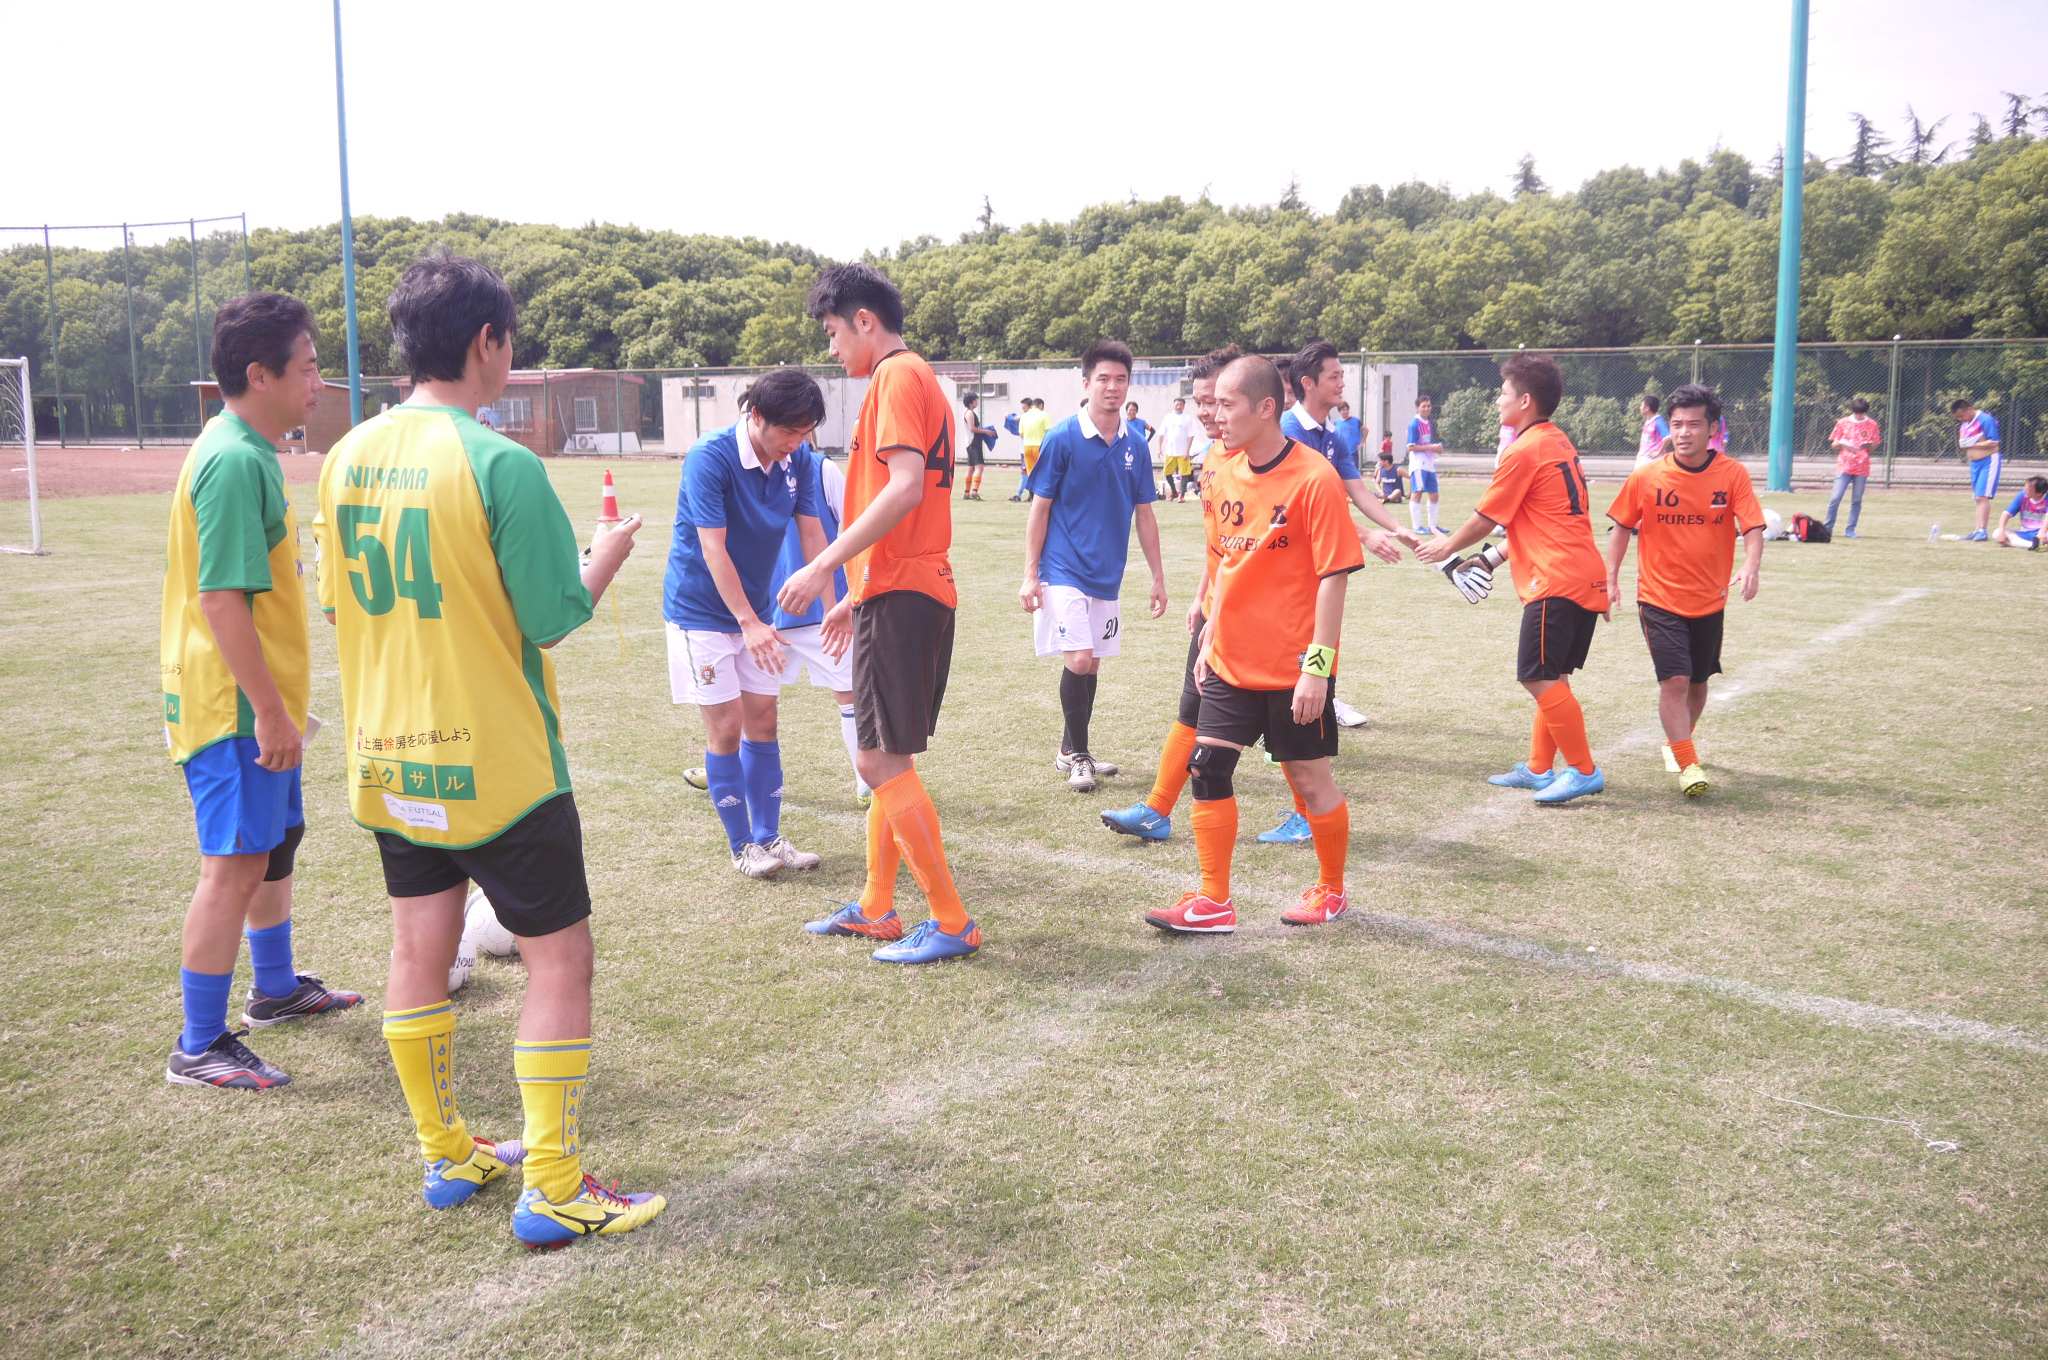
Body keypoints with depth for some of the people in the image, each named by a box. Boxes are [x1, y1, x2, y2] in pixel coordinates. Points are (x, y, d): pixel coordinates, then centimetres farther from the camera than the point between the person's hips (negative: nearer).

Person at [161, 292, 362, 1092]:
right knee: (236, 864, -5)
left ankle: (275, 989, 38)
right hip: (234, 706, -10)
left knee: (276, 842, 21)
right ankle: (199, 1047, 4)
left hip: (260, 702, 11)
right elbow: (221, 599, -25)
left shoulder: (249, 453, 11)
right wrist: (270, 711, -23)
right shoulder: (235, 462, -20)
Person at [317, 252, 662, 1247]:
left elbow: (338, 604, 12)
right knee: (559, 960, 4)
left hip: (390, 760, 7)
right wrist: (609, 558, 3)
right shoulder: (500, 464, -18)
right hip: (495, 764, -7)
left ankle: (447, 1157, 30)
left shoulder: (349, 456, 3)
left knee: (420, 951, 16)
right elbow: (557, 617, -15)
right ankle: (552, 1193, 8)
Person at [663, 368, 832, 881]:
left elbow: (812, 535, -1)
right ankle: (742, 845, 8)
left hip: (755, 612, 6)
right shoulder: (710, 458, -23)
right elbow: (713, 550, -24)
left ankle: (769, 838, 17)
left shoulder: (799, 460, -6)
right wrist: (749, 622, -25)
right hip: (701, 610, -6)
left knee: (763, 721, 8)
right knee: (726, 727, -4)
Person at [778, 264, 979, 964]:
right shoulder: (914, 379, 22)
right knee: (886, 757, 15)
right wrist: (856, 597, 25)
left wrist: (825, 565, -20)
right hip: (906, 591, 11)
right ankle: (875, 908, 25)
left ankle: (952, 923, -2)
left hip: (900, 596, -11)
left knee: (882, 761, -8)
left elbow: (905, 487, -22)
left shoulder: (898, 376, -9)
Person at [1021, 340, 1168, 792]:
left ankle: (1072, 751, 27)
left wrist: (1158, 578, 11)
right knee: (1079, 660, -13)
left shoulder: (1135, 445, 5)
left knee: (1092, 666, 12)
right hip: (1064, 572, -5)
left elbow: (1144, 515, 11)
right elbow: (1040, 509, -5)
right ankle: (1076, 754, 5)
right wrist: (1030, 576, -8)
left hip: (1107, 575, 5)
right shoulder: (1062, 439, -8)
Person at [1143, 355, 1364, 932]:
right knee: (1206, 768, 2)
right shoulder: (1223, 474, 4)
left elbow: (1333, 575, -16)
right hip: (1231, 661, 6)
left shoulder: (1314, 478, -15)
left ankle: (1331, 890, 29)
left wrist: (1316, 665, -18)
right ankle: (1213, 902, 12)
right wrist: (1211, 637, 13)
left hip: (1293, 668, -6)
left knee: (1310, 778, 7)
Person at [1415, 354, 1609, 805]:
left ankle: (1584, 771, -6)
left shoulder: (1524, 452, -11)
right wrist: (1494, 557, 24)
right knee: (1550, 678, 14)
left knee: (1540, 678, -9)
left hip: (1557, 581, -10)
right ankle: (1539, 769, 21)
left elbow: (1485, 518, -2)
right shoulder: (1558, 444, 17)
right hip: (1585, 577, 10)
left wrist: (1447, 547, 14)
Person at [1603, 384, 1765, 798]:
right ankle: (1688, 764, -5)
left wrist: (1750, 568, -30)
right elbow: (1622, 527, 4)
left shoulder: (1733, 474, -7)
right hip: (1659, 598, -2)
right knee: (1674, 679, -14)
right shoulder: (1646, 477, -7)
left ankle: (1675, 743, 39)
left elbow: (1752, 528, -12)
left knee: (1698, 682, 15)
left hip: (1710, 601, 2)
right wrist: (1611, 579, 0)